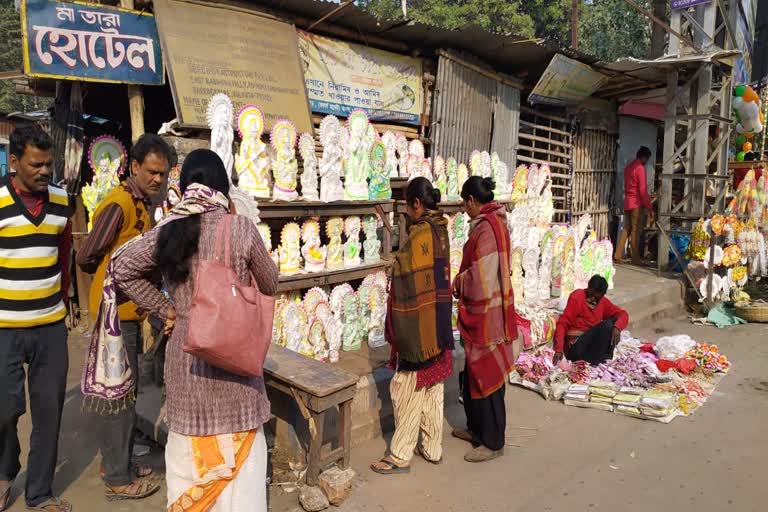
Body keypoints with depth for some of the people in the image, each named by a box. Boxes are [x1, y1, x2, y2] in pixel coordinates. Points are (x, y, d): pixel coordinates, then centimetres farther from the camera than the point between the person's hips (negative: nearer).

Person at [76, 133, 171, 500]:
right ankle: (118, 478, 13)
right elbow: (86, 257, -17)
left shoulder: (142, 203, 12)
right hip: (116, 309, -9)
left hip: (130, 309, 9)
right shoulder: (119, 203, -17)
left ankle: (118, 462, 32)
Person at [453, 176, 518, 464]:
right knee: (474, 374, 20)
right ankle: (477, 428, 35)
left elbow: (480, 277, -23)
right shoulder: (494, 222, 10)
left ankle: (493, 442, 16)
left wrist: (459, 282, -6)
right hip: (485, 311, 10)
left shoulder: (485, 227, -20)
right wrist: (464, 278, 4)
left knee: (485, 376, 2)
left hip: (485, 313, -10)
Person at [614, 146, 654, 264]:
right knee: (636, 231, -3)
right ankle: (635, 259, 1)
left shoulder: (628, 167, 13)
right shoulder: (640, 168, -12)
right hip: (637, 203, -8)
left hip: (627, 202, 8)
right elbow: (643, 190, -15)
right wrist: (649, 207, -13)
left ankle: (617, 255, 8)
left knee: (626, 229, 11)